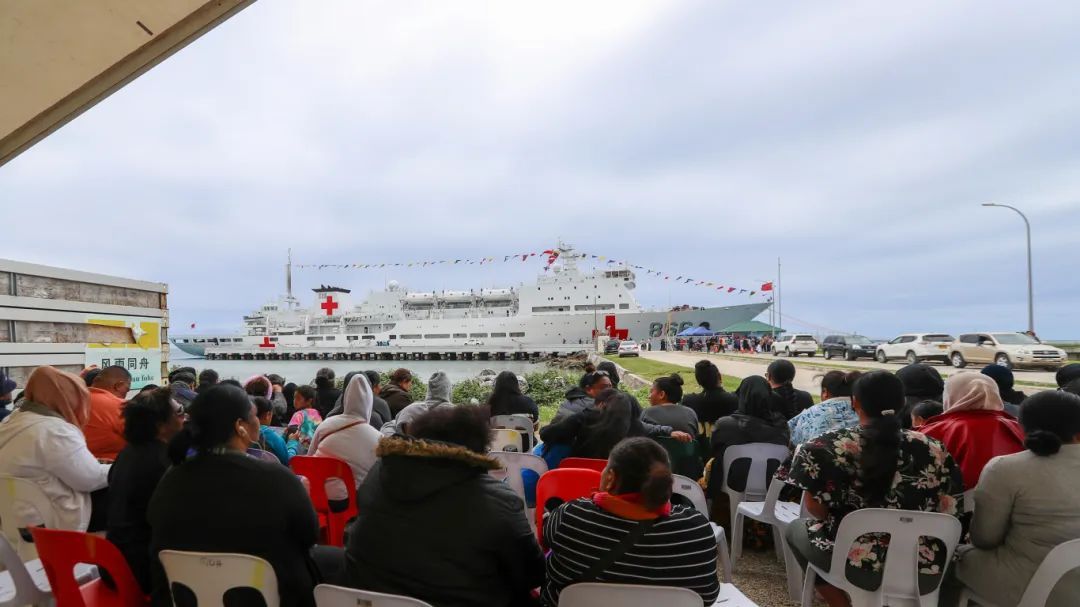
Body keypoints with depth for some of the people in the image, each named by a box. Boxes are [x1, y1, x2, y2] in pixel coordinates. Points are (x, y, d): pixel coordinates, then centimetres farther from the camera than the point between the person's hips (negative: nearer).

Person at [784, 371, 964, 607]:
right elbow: (951, 512, 0)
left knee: (795, 528, 23)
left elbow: (816, 510, -11)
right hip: (927, 572, 5)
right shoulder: (935, 449, -4)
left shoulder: (832, 445, -13)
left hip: (860, 564, -4)